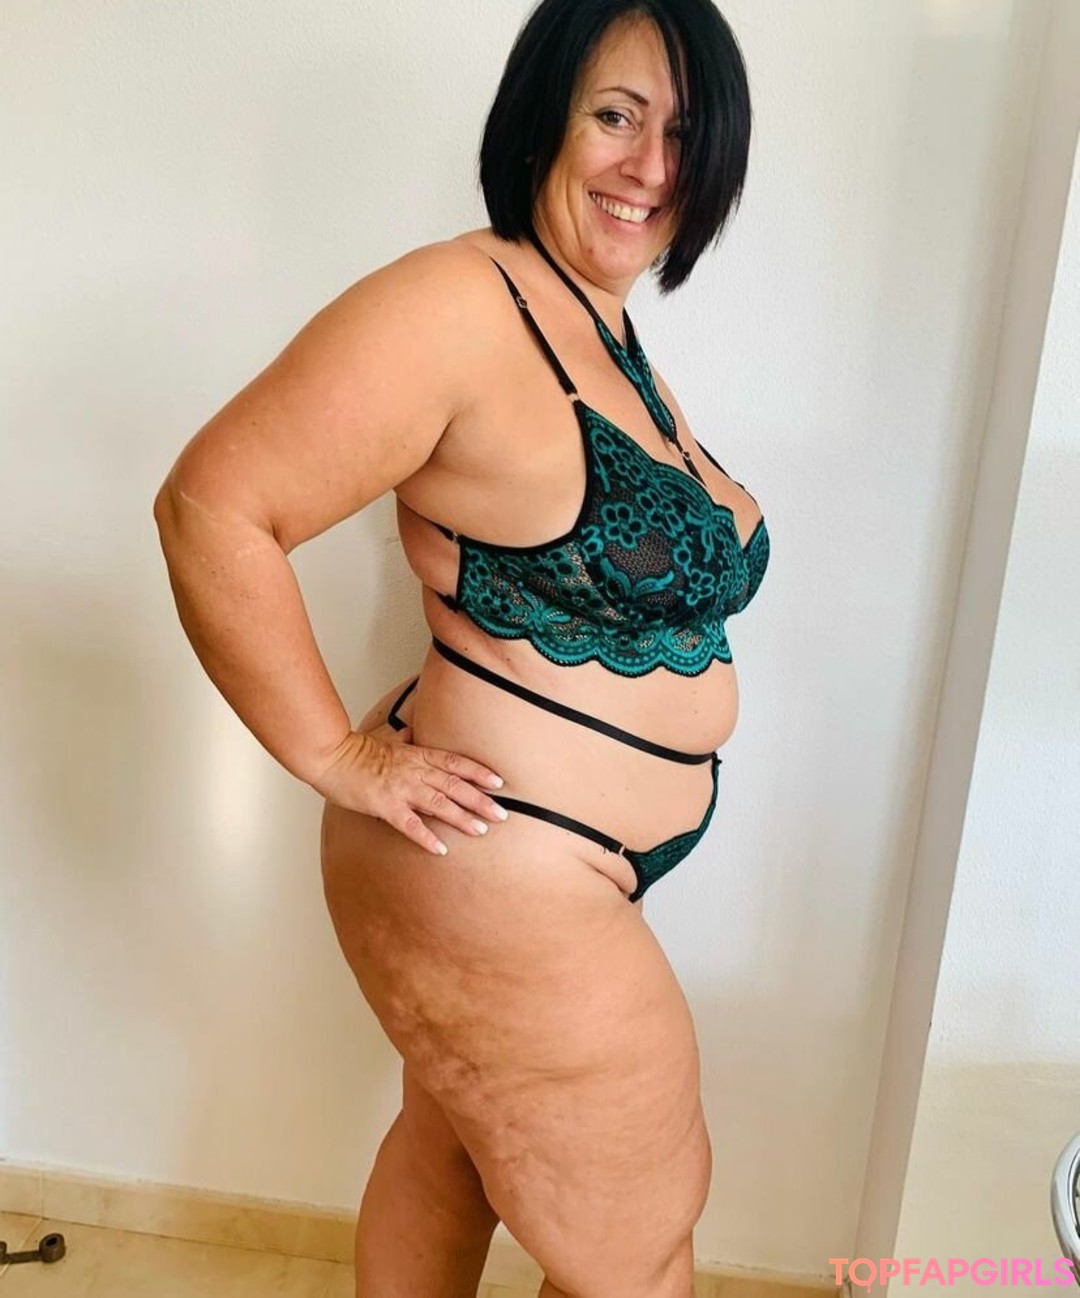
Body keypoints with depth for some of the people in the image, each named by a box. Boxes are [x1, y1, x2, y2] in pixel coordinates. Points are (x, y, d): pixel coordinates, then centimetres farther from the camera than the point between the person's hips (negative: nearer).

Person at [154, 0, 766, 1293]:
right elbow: (212, 509, -23)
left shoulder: (615, 336, 10)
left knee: (451, 1141, 27)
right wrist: (338, 760, -19)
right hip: (500, 879, -9)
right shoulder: (459, 305, -19)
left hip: (544, 864, 9)